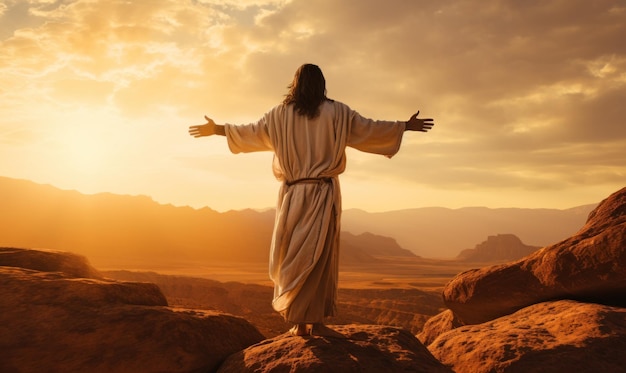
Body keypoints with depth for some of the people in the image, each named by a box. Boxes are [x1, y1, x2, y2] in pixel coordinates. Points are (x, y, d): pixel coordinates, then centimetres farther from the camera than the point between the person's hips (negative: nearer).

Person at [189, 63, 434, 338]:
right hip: (323, 193, -2)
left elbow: (252, 132, 15)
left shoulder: (280, 114, 6)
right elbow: (370, 129, 6)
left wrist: (215, 129, 31)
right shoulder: (336, 112, 0)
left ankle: (299, 321, 13)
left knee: (292, 256, 10)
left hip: (292, 193, 2)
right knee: (319, 256, 2)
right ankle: (315, 320, 3)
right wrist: (407, 126, 20)